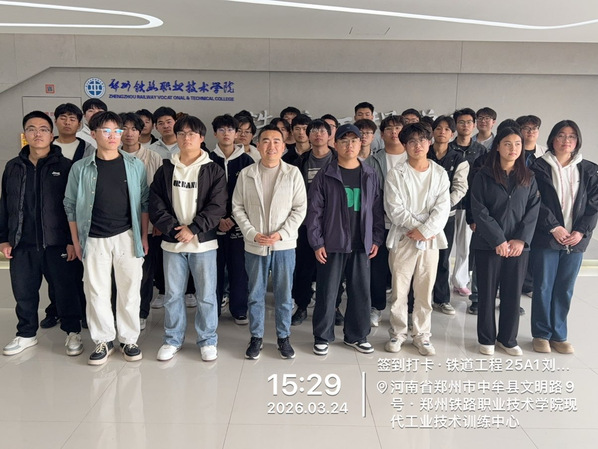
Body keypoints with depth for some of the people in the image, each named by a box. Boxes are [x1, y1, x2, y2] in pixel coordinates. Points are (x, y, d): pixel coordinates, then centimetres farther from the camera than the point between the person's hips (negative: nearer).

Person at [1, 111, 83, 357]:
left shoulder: (65, 166, -4)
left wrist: (73, 240, -10)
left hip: (56, 243, -4)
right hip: (22, 244, 4)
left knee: (65, 290, 6)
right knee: (23, 292, 14)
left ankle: (73, 332, 23)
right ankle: (26, 334, 32)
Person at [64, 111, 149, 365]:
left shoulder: (135, 165, 2)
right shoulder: (81, 168, 2)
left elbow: (144, 202, 5)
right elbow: (71, 205, 6)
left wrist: (144, 236, 2)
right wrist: (76, 241, 3)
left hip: (127, 237, 0)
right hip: (94, 239, 0)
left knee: (129, 290, 5)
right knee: (96, 292, 6)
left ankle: (129, 339, 20)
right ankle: (103, 341, 21)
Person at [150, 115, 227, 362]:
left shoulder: (213, 171, -1)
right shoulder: (165, 169, 7)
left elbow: (217, 207, -8)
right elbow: (156, 204, 1)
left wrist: (193, 229, -16)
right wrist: (173, 228, -13)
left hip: (203, 241, -2)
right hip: (172, 241, 2)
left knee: (206, 295, 5)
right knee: (172, 294, 11)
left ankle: (208, 340, 22)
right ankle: (173, 339, 27)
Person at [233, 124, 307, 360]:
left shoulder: (293, 173, -2)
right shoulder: (246, 174, 0)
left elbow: (299, 208, -3)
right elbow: (238, 208, 2)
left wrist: (281, 234, -13)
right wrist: (252, 234, -10)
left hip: (284, 244, -1)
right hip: (254, 245, 1)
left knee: (284, 295, 9)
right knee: (255, 295, 11)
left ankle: (283, 337, 25)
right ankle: (256, 337, 26)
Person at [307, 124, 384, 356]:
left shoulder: (370, 175, 6)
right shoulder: (325, 175, -3)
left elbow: (377, 209, 9)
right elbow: (314, 211, -4)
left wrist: (376, 239, 5)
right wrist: (316, 242, -8)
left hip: (361, 244, 3)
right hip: (332, 244, -3)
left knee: (361, 292, 9)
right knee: (327, 292, 3)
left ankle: (356, 335, 26)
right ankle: (322, 337, 19)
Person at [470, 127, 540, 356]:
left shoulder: (528, 178, 8)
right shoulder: (483, 176, -2)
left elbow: (533, 211, 3)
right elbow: (479, 210, -9)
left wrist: (521, 239, -10)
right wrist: (498, 240, -14)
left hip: (518, 245, 3)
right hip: (488, 244, -3)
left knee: (513, 293, 9)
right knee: (487, 292, 5)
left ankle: (508, 338, 24)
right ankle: (486, 338, 19)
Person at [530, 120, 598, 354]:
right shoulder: (540, 167, -2)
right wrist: (554, 227, -13)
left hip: (576, 239, 3)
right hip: (545, 238, -3)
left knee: (565, 289, 10)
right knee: (543, 287, 4)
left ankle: (559, 335, 22)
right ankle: (541, 334, 17)